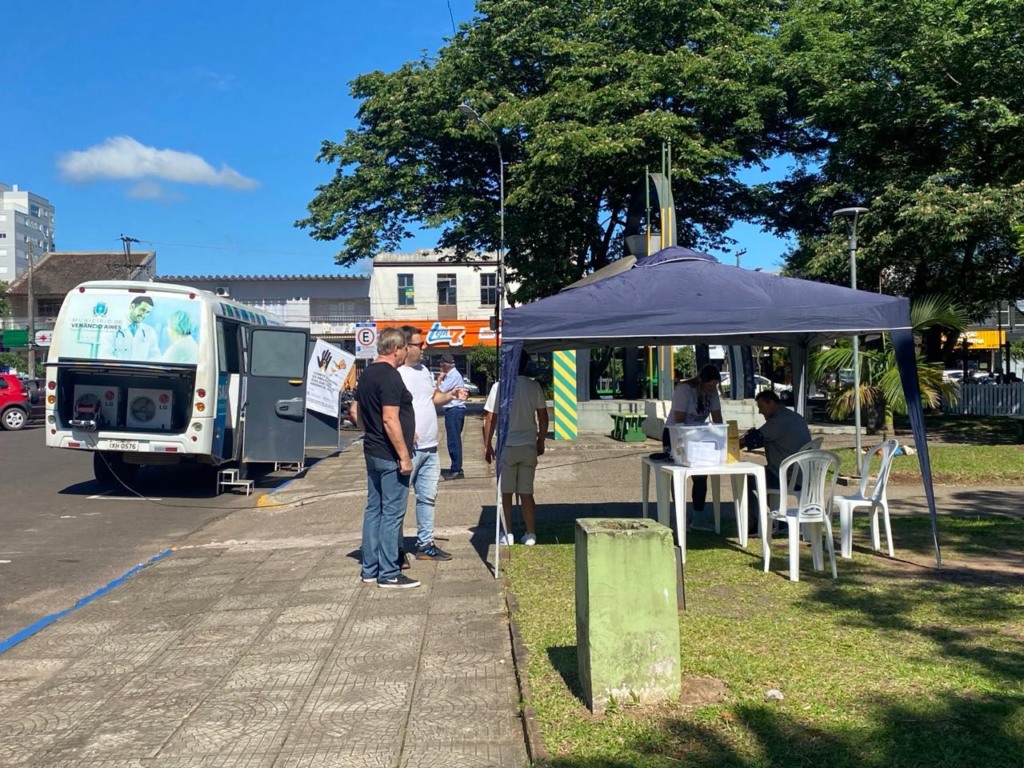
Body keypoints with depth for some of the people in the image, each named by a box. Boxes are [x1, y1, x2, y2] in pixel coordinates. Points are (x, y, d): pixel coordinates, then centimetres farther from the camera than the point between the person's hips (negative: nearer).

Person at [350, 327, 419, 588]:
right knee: (392, 513, -3)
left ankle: (370, 569, 21)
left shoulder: (367, 373, 11)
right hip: (390, 456, -10)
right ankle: (389, 574, 3)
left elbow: (355, 411, 19)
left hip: (372, 452, 10)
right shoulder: (390, 376, -18)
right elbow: (390, 419, -24)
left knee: (374, 509, 14)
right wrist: (405, 456, -20)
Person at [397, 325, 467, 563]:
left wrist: (451, 395, 6)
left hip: (430, 447, 9)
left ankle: (425, 544, 26)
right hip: (408, 448, -9)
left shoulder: (423, 370, 14)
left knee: (427, 497, 15)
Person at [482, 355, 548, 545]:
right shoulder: (534, 387, -1)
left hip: (506, 446, -2)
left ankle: (508, 534, 11)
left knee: (506, 493, 9)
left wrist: (487, 445, 3)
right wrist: (541, 441, 16)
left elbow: (490, 419, -8)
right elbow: (543, 417, 3)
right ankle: (531, 534, 13)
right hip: (529, 446, 3)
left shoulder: (499, 387, -9)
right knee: (526, 492, 11)